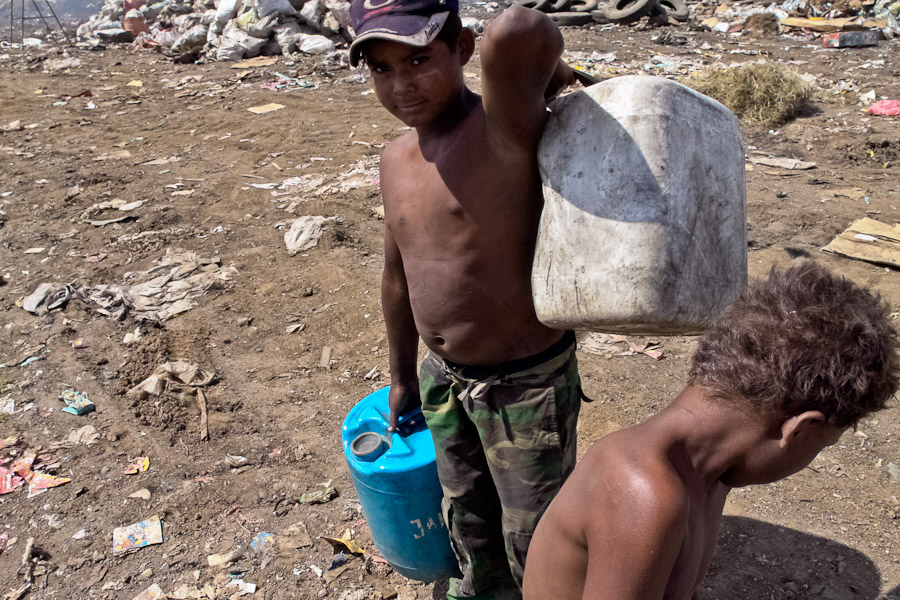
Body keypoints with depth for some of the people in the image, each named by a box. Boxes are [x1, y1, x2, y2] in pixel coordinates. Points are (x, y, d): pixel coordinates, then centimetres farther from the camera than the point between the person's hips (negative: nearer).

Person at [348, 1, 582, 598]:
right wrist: (402, 379, 20)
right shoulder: (398, 158, 0)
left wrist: (552, 77, -25)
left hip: (525, 384, -7)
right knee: (466, 514, 29)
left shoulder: (504, 133, -25)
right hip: (444, 377, 7)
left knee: (532, 534, 15)